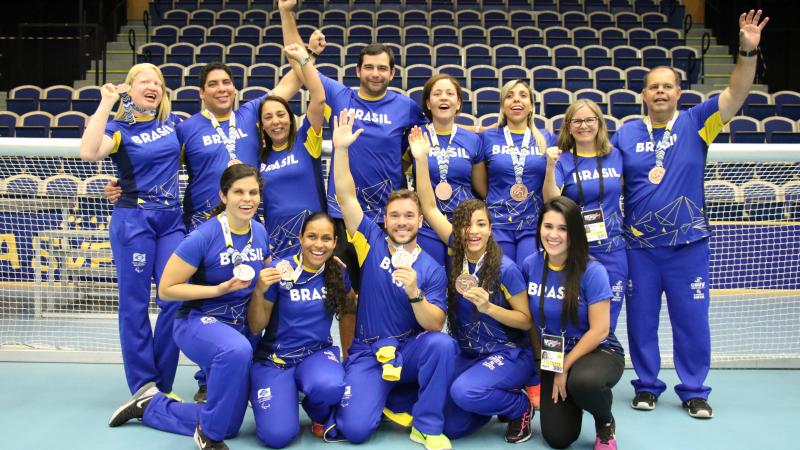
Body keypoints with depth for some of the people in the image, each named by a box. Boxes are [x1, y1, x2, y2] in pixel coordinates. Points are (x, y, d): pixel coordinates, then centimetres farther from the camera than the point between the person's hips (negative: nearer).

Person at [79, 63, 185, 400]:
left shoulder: (172, 122, 11)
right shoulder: (119, 127, -2)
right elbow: (89, 152, -24)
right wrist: (105, 104, -18)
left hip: (172, 220, 4)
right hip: (133, 220, -4)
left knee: (175, 301, 0)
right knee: (135, 304, 1)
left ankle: (163, 386, 13)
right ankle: (142, 387, 11)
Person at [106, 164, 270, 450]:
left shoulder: (260, 232, -2)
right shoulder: (203, 236, -20)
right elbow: (166, 289, -16)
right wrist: (218, 289, -25)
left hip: (241, 325, 6)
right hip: (198, 321, -6)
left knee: (227, 425, 10)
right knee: (237, 351, -43)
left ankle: (150, 405, 31)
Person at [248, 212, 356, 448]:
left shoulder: (337, 272, -2)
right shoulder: (279, 270, -13)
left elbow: (352, 306, 20)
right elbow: (255, 328, -9)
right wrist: (259, 291, -25)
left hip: (317, 353, 2)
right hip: (274, 358, -2)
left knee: (330, 387, -35)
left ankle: (320, 415, 3)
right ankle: (284, 393, 14)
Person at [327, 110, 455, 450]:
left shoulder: (431, 269, -2)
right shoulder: (373, 244, 0)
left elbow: (435, 325, -10)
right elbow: (346, 197, -8)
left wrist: (414, 293, -28)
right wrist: (341, 149, -18)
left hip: (412, 351, 1)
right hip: (367, 353, 0)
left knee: (442, 344, -33)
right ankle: (380, 394, 16)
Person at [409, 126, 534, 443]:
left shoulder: (506, 269, -16)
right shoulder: (456, 252, -5)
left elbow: (526, 320, -9)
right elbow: (430, 209, -10)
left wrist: (487, 307, -25)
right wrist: (421, 159, -18)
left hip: (509, 354, -5)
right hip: (467, 353, 5)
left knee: (464, 392, -33)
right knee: (450, 427, -7)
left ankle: (519, 406, -2)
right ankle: (495, 399, 21)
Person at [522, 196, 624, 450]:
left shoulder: (592, 271, -18)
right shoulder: (530, 265, -6)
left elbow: (599, 330, -17)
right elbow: (529, 317, 7)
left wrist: (565, 367, -14)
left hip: (599, 352, -3)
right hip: (552, 359, 3)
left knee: (583, 381, -39)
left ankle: (606, 425, -3)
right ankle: (569, 404, 27)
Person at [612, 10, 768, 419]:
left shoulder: (696, 122, -1)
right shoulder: (626, 133, 2)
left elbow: (736, 94, -13)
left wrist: (748, 51, -27)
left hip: (688, 245, -1)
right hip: (640, 246, 1)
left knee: (691, 320, 7)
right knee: (641, 320, 9)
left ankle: (694, 391, 23)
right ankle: (647, 386, 26)